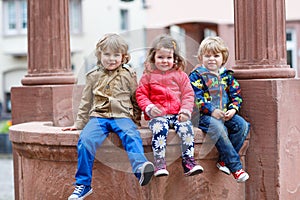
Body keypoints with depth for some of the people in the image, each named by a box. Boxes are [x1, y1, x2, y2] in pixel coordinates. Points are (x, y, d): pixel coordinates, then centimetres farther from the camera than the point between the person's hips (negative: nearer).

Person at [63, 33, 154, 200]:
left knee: (131, 136, -33)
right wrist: (79, 123, 18)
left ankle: (140, 168, -55)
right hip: (98, 117, 1)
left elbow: (136, 99, 20)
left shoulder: (128, 75, 12)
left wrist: (136, 120, 15)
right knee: (86, 140, -26)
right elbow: (86, 102, 22)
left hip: (122, 116, -1)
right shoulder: (93, 76, 15)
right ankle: (82, 184, -19)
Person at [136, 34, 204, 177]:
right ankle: (159, 164, -31)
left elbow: (188, 94, 10)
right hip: (157, 115, -2)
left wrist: (185, 111, -6)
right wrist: (149, 108, -11)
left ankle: (188, 161, -19)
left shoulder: (180, 75, 14)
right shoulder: (148, 76, 10)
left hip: (177, 114, 2)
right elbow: (141, 94, 8)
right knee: (159, 128, -33)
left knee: (186, 127, -27)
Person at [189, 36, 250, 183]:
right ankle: (235, 167, -28)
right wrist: (212, 111, -20)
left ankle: (224, 160, -15)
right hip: (206, 115, -5)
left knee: (242, 125, -20)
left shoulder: (227, 75, 14)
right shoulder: (196, 76, -1)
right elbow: (197, 98, -10)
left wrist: (233, 109, -7)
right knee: (218, 128, -33)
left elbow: (236, 95, 13)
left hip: (226, 114, 5)